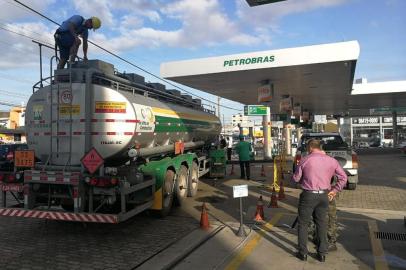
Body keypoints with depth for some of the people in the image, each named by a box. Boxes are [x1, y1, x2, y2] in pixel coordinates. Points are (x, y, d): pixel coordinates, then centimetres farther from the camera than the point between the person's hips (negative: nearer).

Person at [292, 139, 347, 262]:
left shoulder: (305, 160, -9)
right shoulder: (332, 161, 1)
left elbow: (295, 178, -2)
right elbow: (343, 177, 6)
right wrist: (334, 190, 11)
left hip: (308, 195, -3)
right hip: (324, 196, 4)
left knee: (303, 224, 10)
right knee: (322, 224, 15)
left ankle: (303, 253, 15)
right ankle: (322, 254, 22)